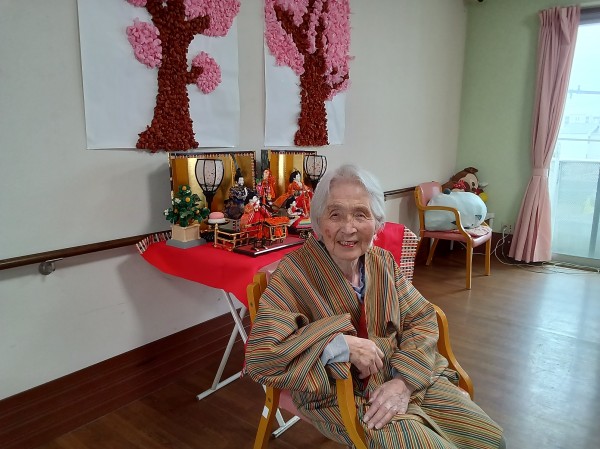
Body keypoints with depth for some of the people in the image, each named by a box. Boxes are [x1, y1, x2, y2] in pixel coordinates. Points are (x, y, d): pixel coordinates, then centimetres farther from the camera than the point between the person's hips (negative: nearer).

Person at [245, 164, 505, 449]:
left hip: (409, 377, 6)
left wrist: (405, 381, -16)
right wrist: (341, 344, -29)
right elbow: (259, 357, -25)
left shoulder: (383, 262, 0)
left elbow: (422, 319, 1)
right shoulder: (295, 273, -19)